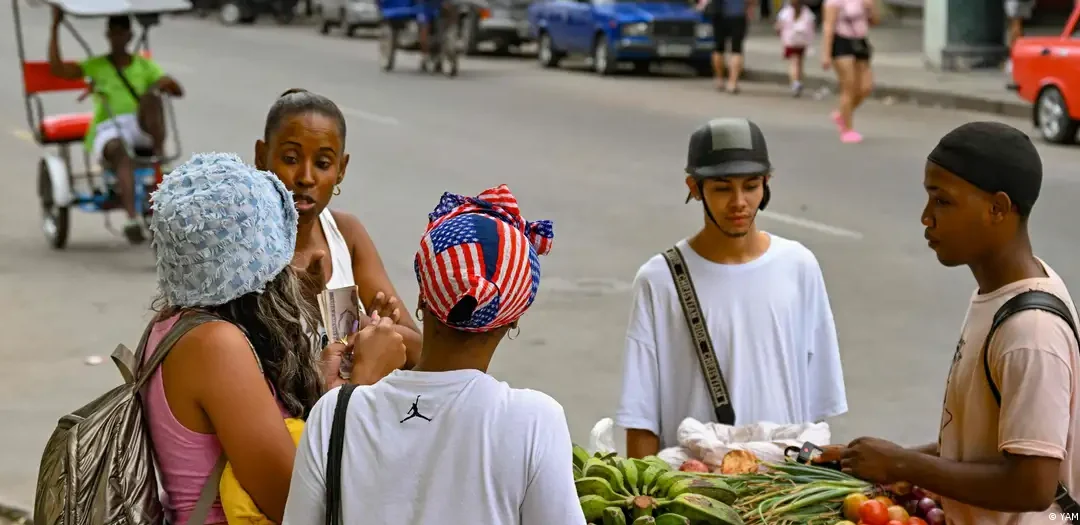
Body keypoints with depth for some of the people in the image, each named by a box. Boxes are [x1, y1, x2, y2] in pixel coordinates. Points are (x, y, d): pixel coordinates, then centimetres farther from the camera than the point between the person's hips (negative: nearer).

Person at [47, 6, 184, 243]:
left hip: (141, 128, 2)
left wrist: (165, 83, -14)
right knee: (120, 151, -40)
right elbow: (57, 68, 2)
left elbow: (177, 90, 9)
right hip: (107, 133, -2)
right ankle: (133, 219, -55)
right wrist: (55, 26, 1)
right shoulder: (95, 65, 17)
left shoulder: (144, 65, 20)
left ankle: (159, 153, -32)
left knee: (150, 94, -30)